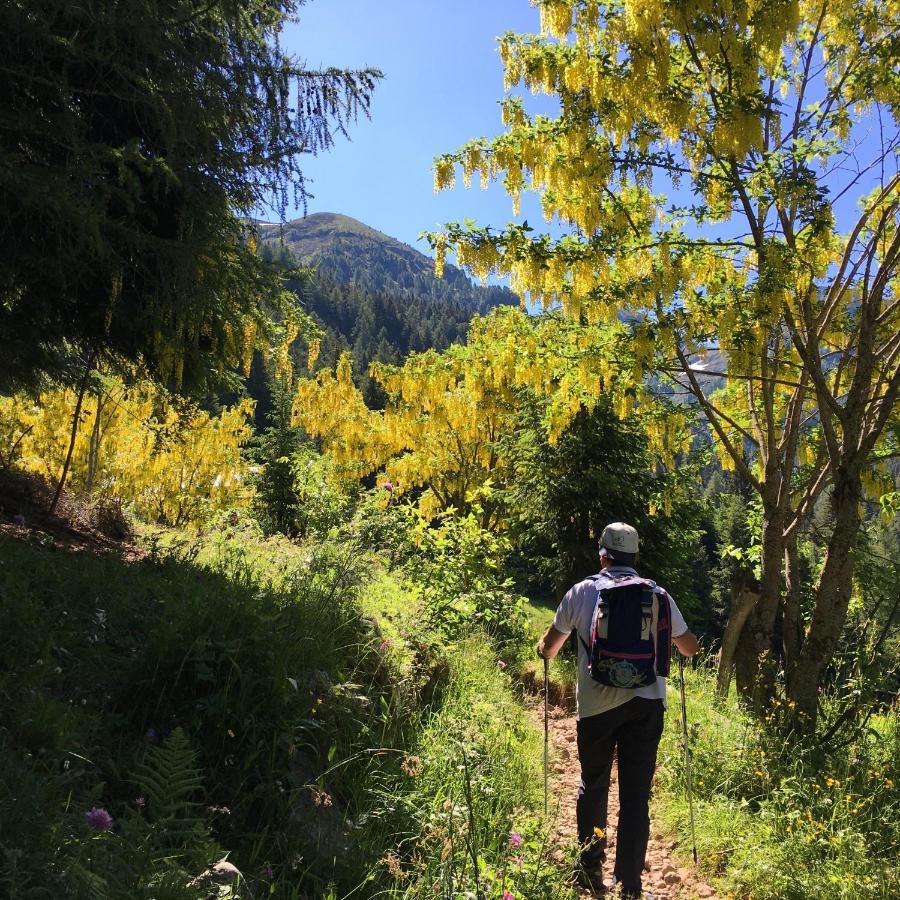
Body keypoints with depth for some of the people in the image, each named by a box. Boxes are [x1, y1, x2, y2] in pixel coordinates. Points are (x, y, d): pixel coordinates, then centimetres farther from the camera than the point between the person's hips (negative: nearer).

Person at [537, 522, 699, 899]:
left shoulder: (583, 592, 2)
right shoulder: (657, 595, 4)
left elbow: (548, 648, 11)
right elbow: (691, 648, 17)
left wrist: (543, 649, 34)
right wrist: (661, 638, 38)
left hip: (595, 705, 0)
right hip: (645, 704, 0)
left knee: (592, 786, 19)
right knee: (636, 795, 7)